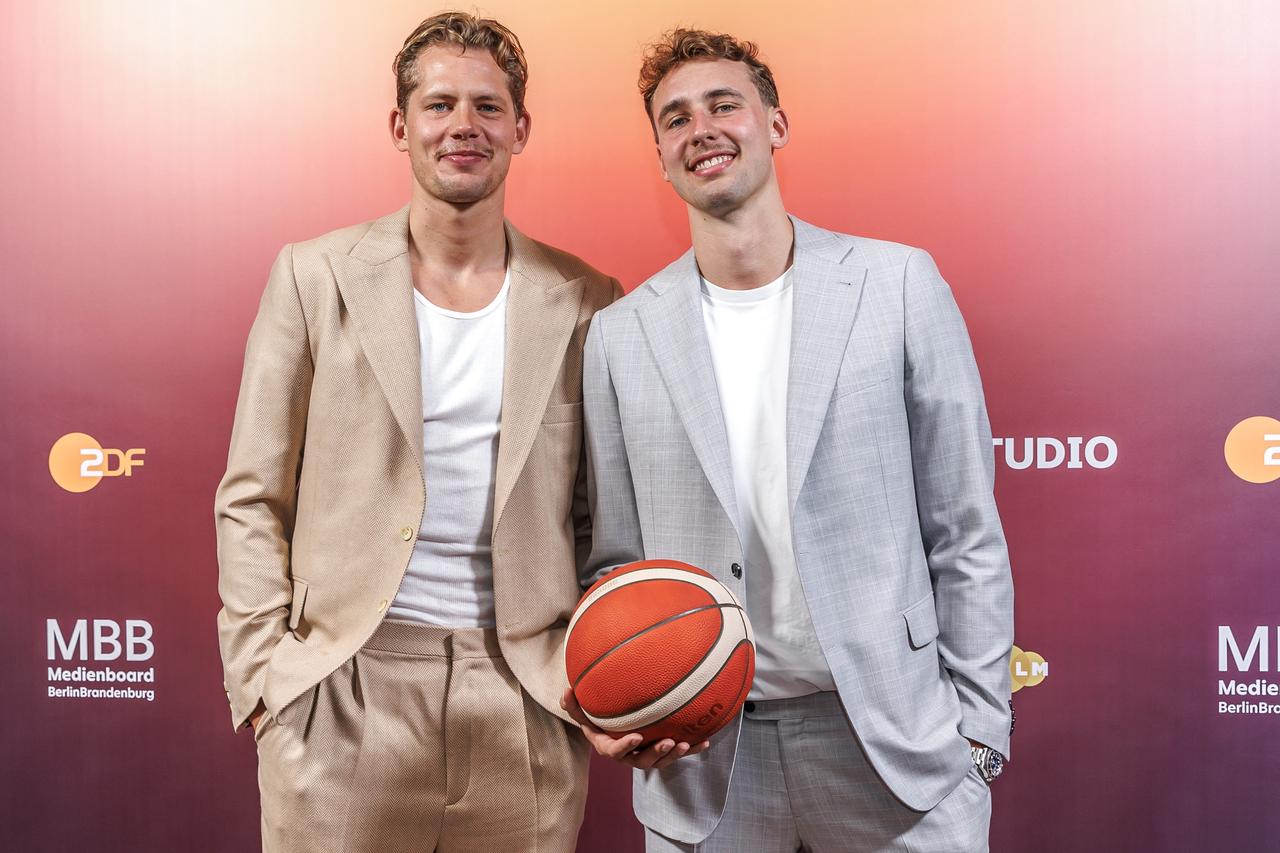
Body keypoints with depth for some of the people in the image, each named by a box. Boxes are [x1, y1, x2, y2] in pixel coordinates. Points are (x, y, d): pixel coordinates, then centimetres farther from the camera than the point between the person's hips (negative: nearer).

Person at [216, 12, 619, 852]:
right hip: (342, 694, 0)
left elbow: (602, 515, 9)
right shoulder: (316, 277, 2)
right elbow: (251, 499, 3)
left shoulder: (585, 302, 3)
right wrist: (262, 673, -4)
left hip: (524, 696, 1)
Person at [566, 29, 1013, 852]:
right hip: (701, 757, 2)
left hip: (893, 740, -1)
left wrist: (977, 730, -3)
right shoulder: (620, 333, 2)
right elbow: (616, 558, 6)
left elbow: (965, 535, -2)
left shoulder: (900, 284, -3)